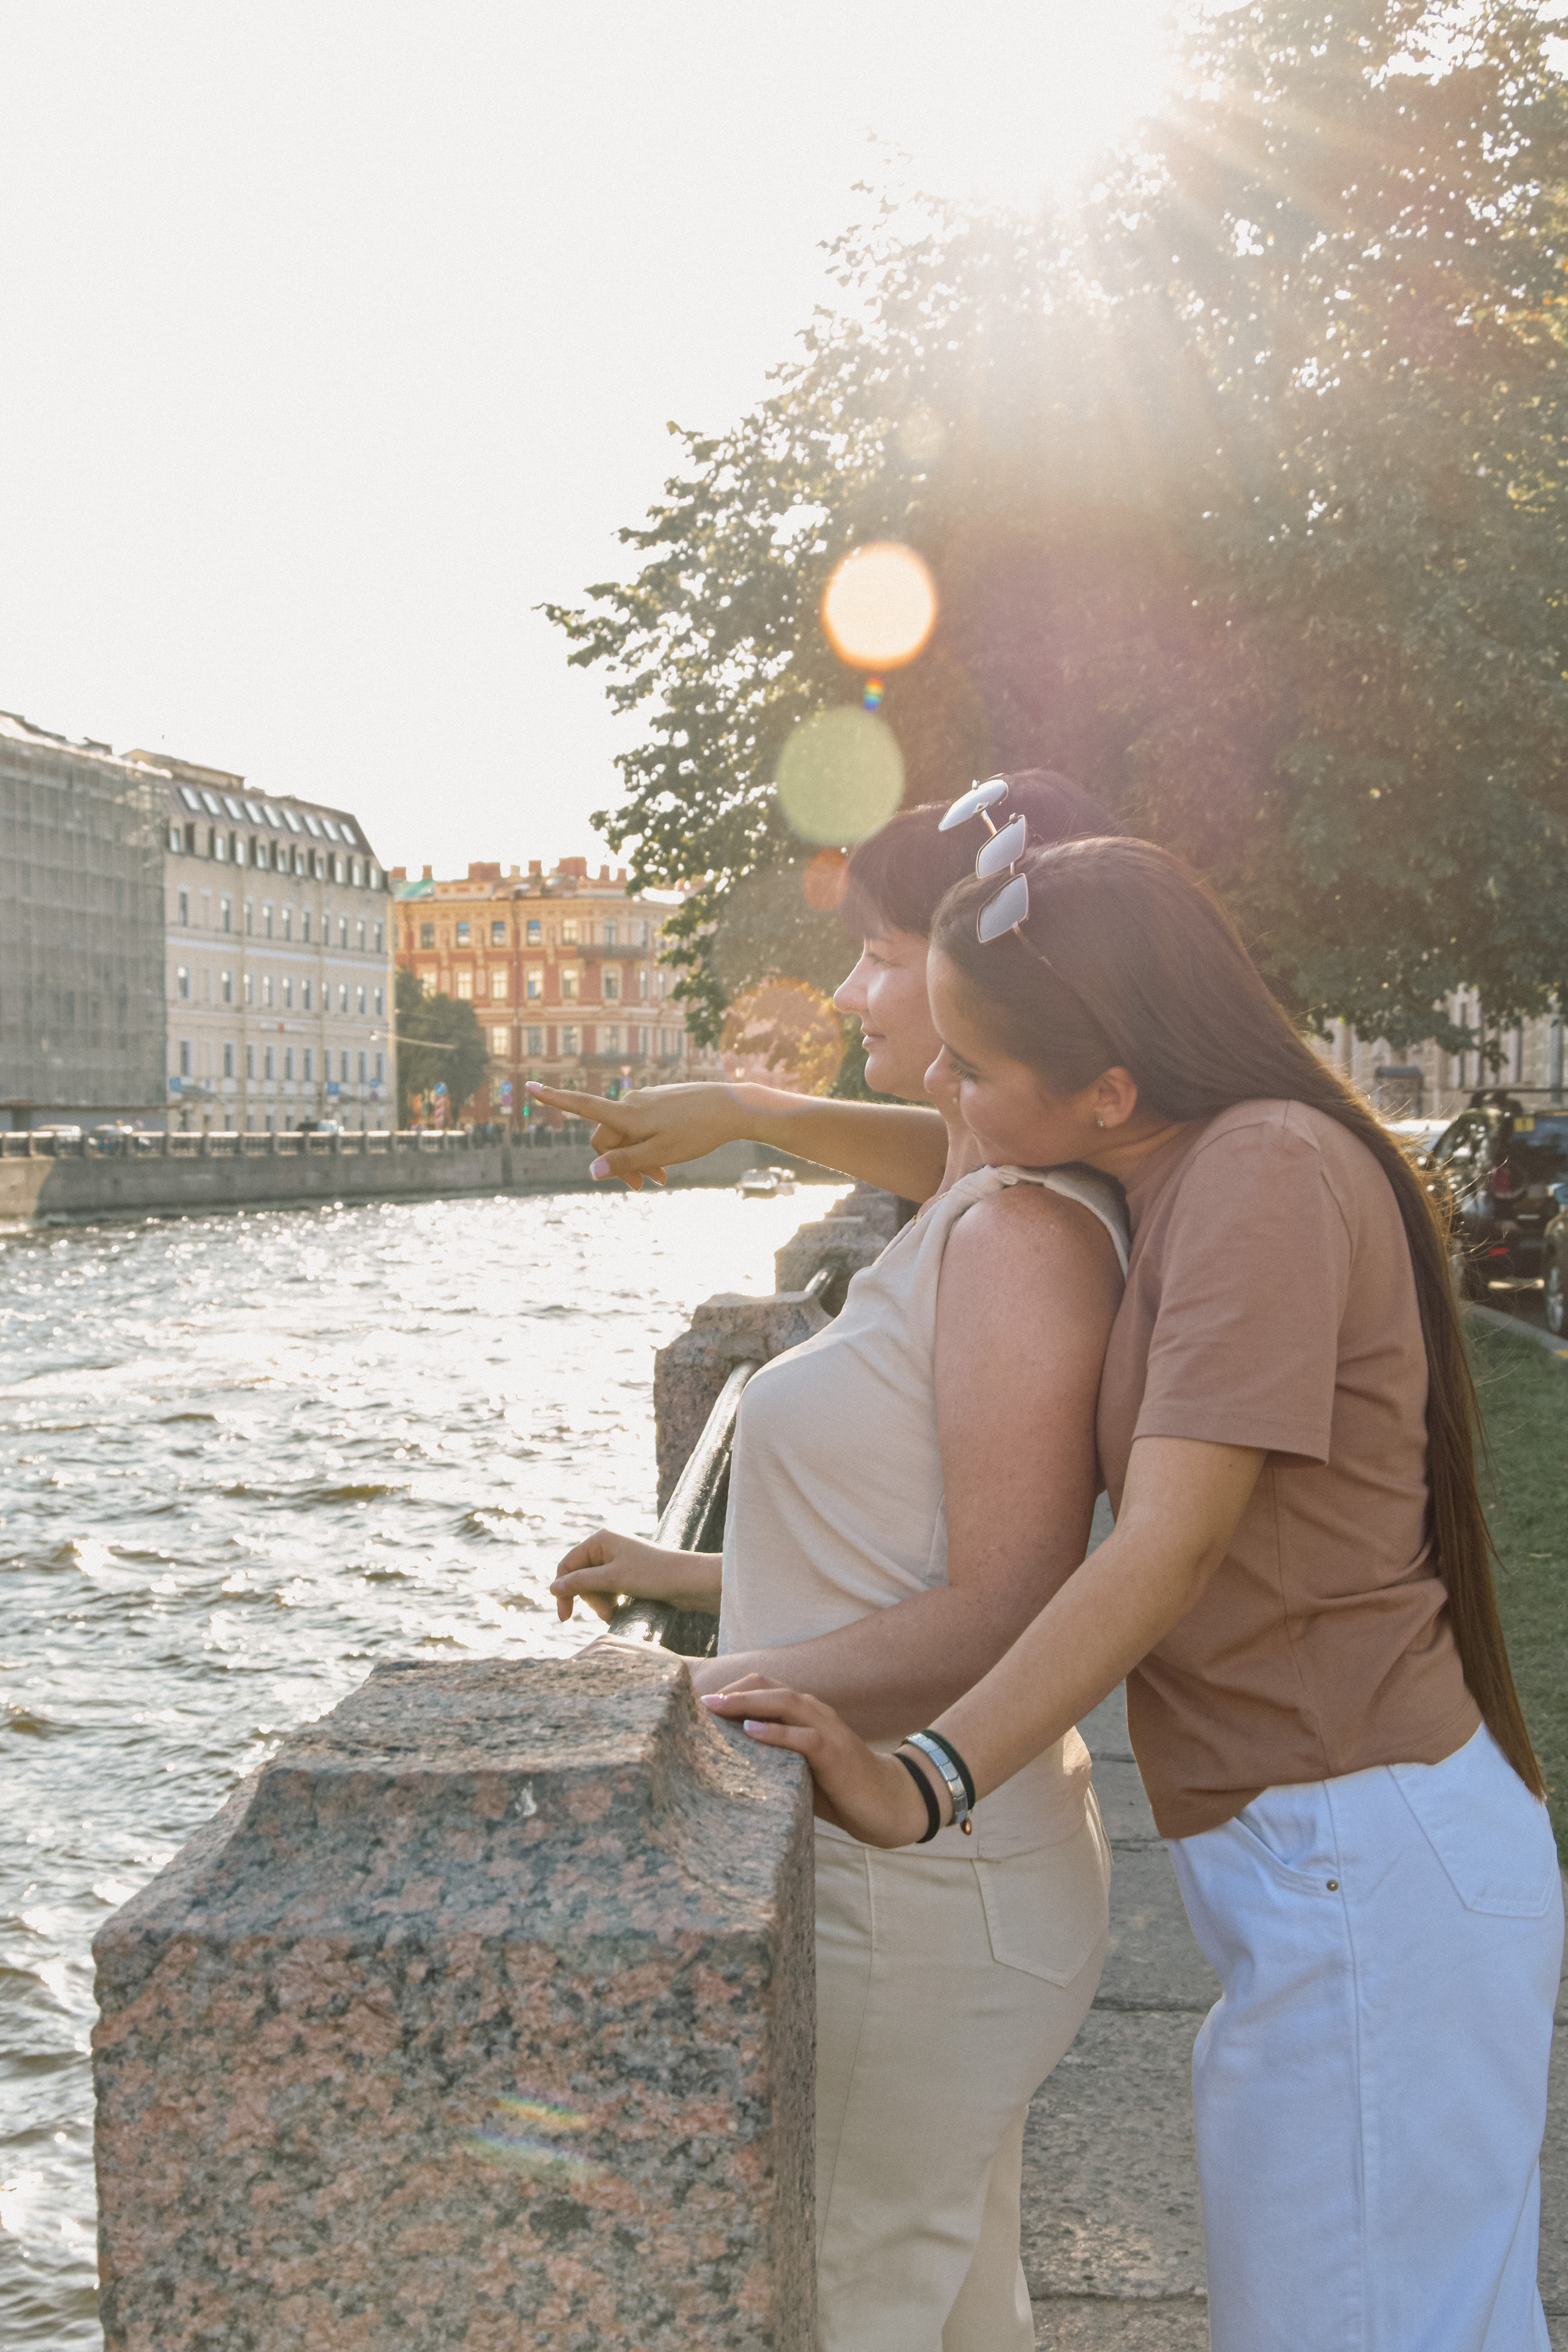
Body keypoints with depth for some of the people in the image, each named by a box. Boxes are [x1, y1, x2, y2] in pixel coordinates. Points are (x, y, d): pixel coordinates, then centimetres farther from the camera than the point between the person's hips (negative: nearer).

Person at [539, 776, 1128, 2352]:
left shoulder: (1021, 1232, -20)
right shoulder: (978, 1220, 12)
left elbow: (1004, 1615, -24)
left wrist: (718, 1690, -21)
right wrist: (688, 1577, 19)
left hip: (912, 1889, -10)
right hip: (942, 1865, 10)